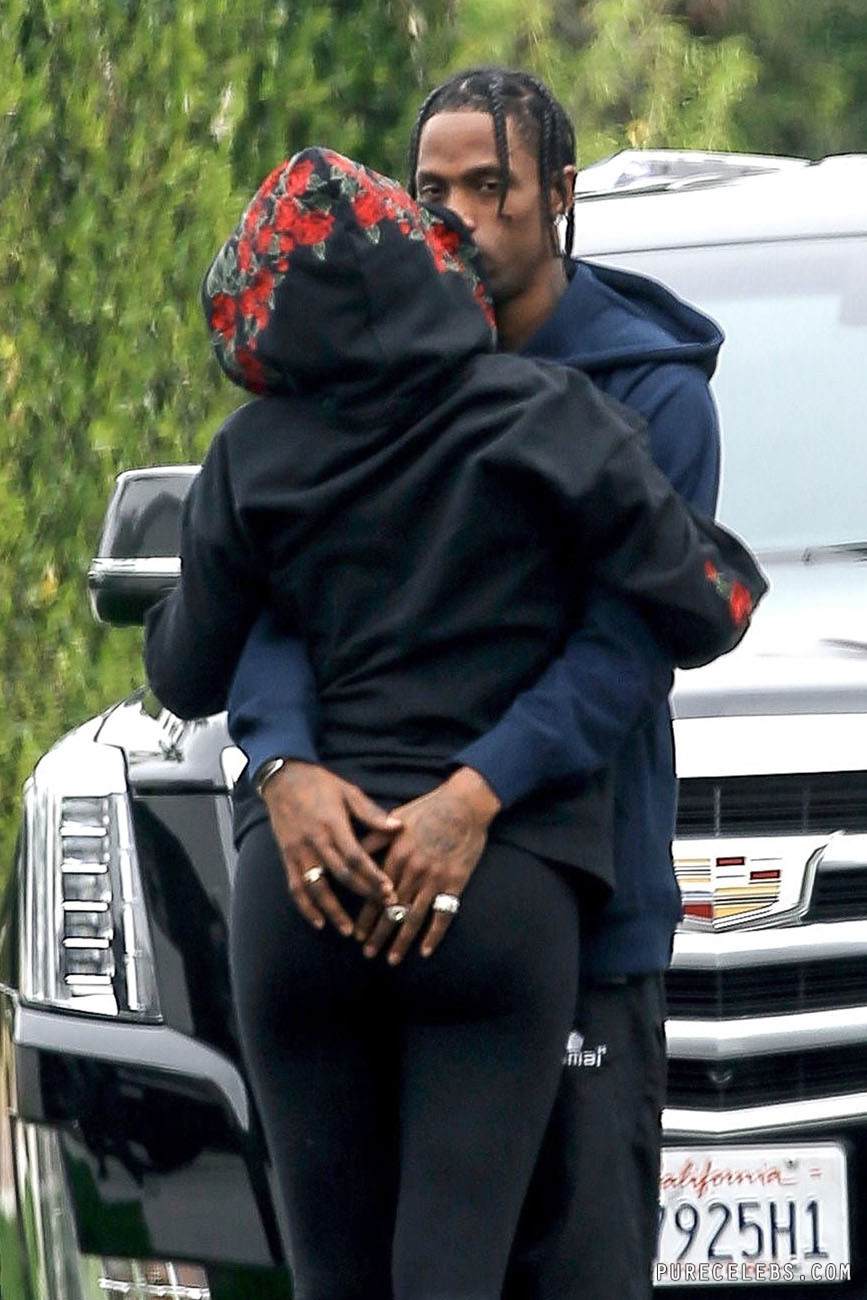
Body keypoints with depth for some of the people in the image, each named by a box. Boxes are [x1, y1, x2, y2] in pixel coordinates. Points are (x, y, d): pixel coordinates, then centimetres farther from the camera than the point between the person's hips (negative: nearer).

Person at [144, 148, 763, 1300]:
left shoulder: (257, 457, 3)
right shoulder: (544, 420, -4)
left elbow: (187, 678, 14)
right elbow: (702, 613, 0)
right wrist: (734, 568, 21)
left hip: (297, 890, 2)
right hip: (502, 890, -2)